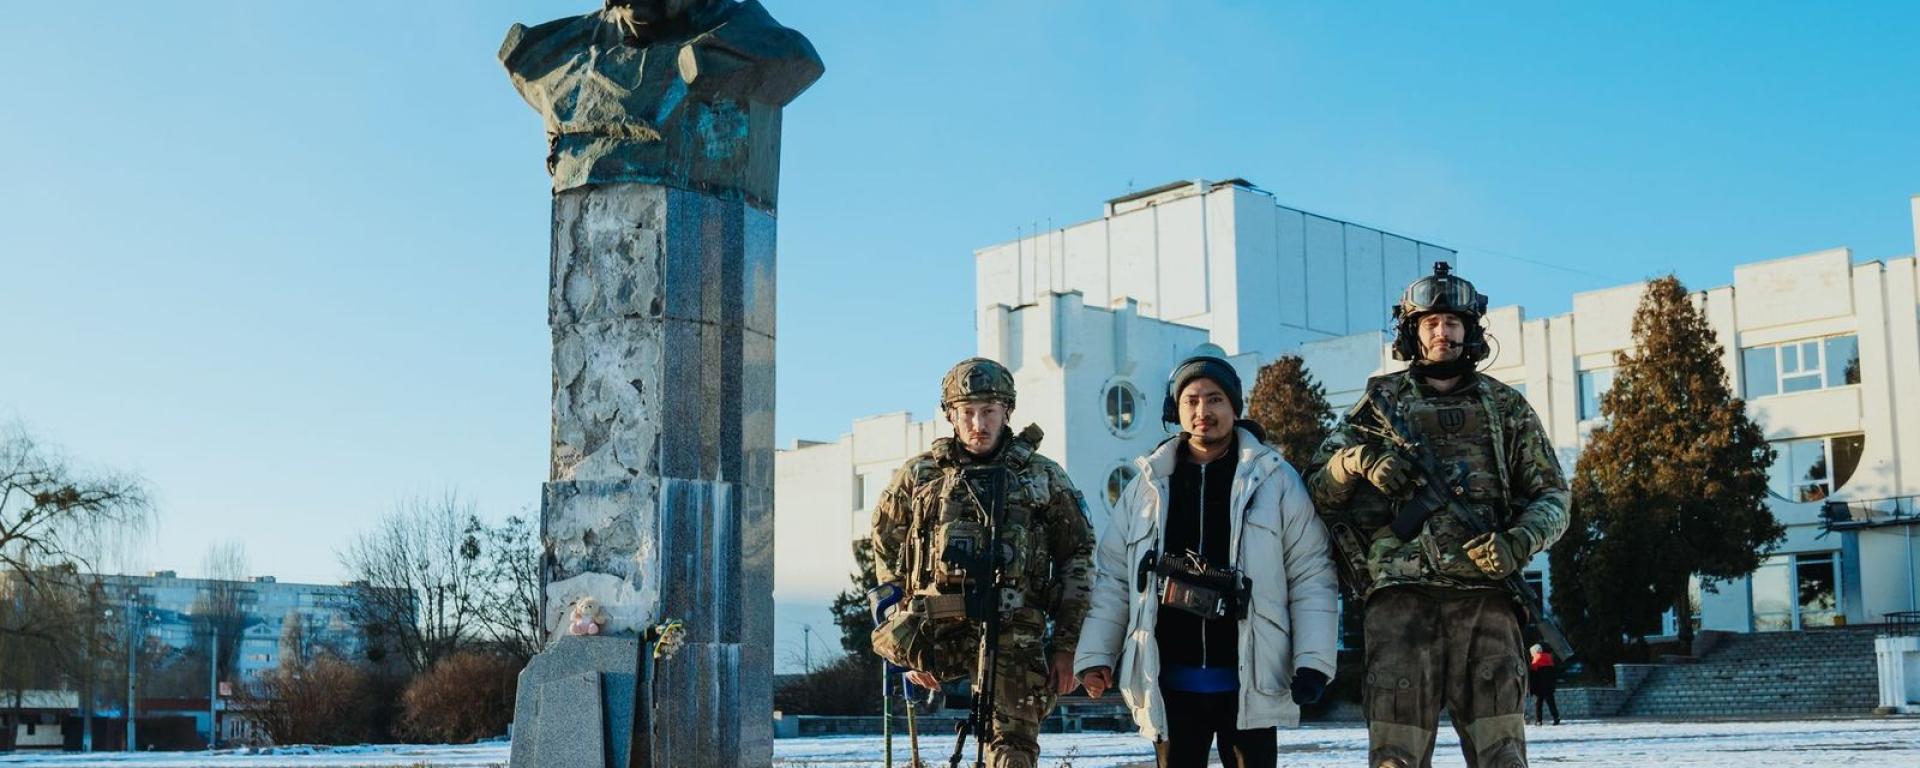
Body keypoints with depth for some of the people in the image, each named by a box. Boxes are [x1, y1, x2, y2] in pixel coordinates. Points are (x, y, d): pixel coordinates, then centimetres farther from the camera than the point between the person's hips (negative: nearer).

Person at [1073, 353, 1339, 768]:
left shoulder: (1275, 480, 1)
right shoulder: (1148, 486, 8)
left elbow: (1310, 577, 0)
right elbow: (1112, 577, 10)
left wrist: (1313, 661, -8)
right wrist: (1095, 655, 3)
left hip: (1249, 679, -2)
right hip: (1170, 682, 2)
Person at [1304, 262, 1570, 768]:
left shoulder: (1506, 407, 16)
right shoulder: (1381, 402, 15)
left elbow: (1552, 497, 14)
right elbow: (1318, 489, 14)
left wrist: (1519, 543, -7)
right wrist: (1357, 459, -8)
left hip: (1485, 598, 1)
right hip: (1400, 597, -1)